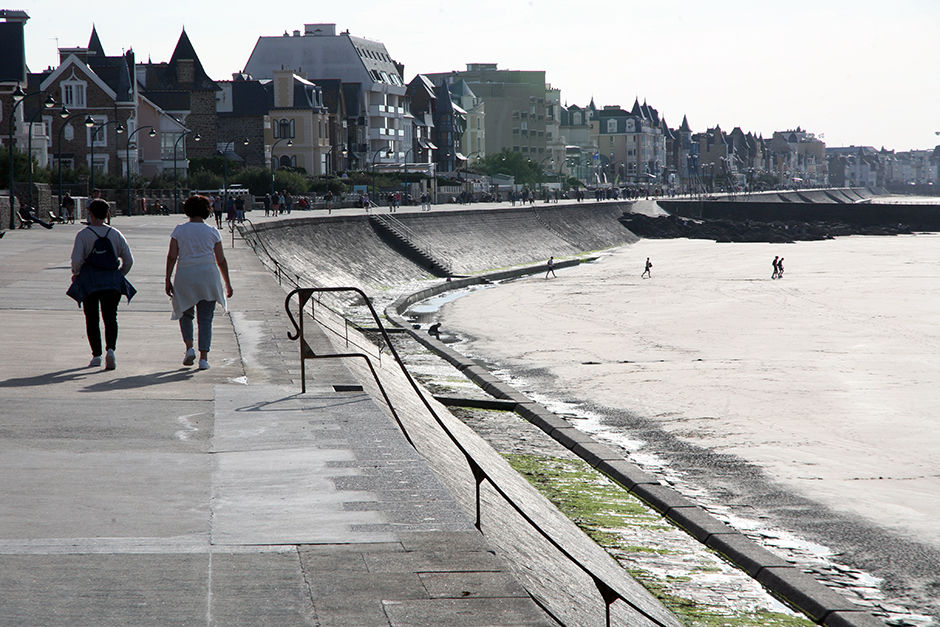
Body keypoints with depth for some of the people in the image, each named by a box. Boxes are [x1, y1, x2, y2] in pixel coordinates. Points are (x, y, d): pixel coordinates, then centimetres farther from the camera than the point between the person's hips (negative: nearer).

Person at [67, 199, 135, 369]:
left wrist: (76, 273, 7)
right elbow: (128, 260, 2)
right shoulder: (115, 234, 2)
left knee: (92, 319, 10)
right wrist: (120, 275, 18)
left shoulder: (83, 235, -7)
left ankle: (96, 355, 8)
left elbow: (76, 259, -13)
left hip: (89, 281, -2)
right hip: (112, 282, 2)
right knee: (110, 317, 5)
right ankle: (110, 349, -17)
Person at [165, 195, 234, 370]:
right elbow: (221, 260, 4)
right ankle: (203, 357, -2)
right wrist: (227, 283, 12)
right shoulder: (212, 231, 3)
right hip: (208, 276, 0)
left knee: (185, 314, 18)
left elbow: (172, 256, -3)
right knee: (205, 318, 4)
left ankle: (189, 347, -1)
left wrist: (168, 280, 2)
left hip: (185, 276, 0)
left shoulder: (179, 230, 2)